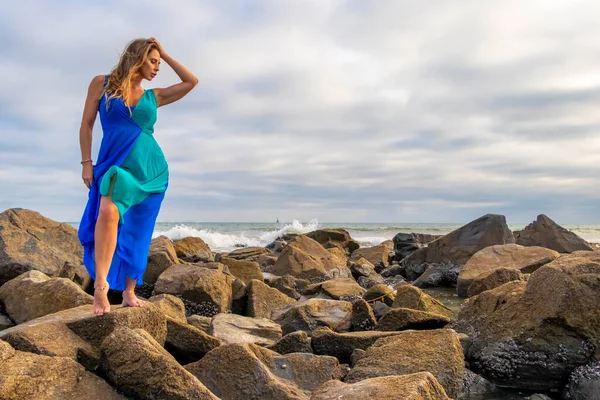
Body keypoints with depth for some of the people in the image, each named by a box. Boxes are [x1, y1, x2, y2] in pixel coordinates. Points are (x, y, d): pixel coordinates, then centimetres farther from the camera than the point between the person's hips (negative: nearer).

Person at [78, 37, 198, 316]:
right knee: (109, 212, -29)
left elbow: (192, 81, 11)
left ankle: (129, 293, 10)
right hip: (115, 165, -3)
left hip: (151, 169, 3)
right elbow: (86, 125, 5)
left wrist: (166, 55, 13)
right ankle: (100, 285, -28)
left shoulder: (154, 96, 12)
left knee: (137, 231, 3)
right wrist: (86, 163, -2)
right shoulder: (102, 83, 5)